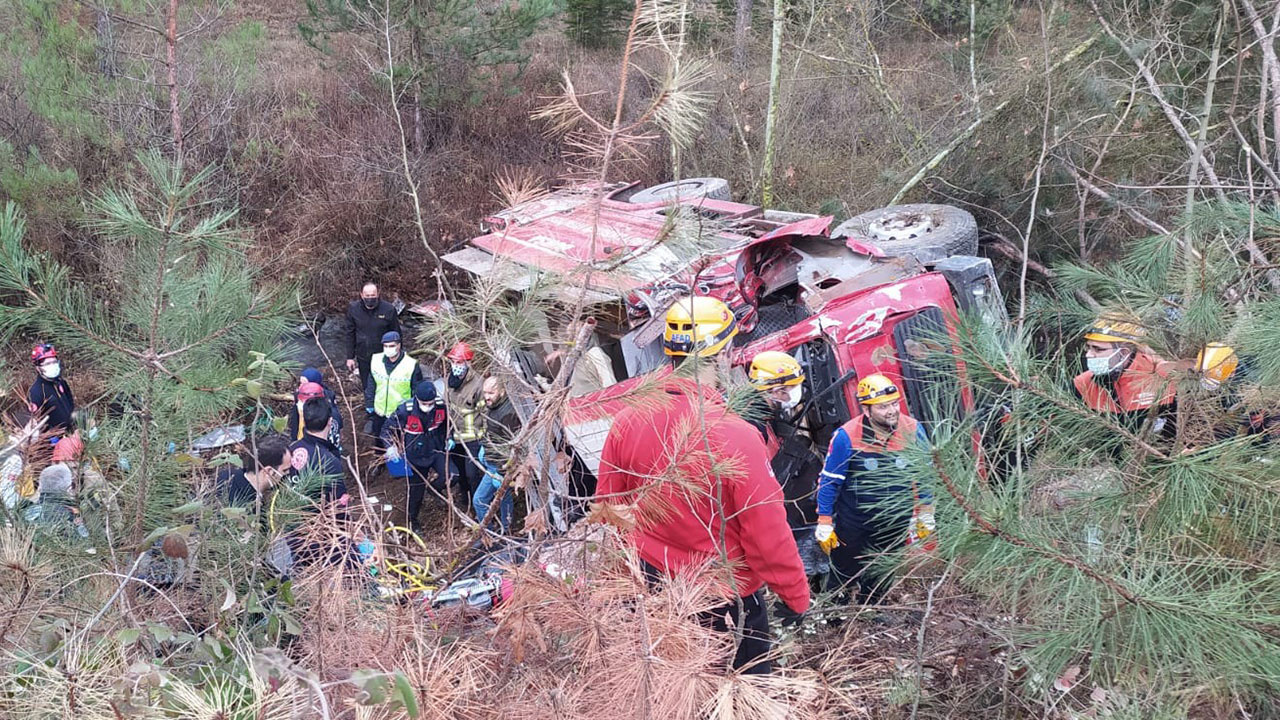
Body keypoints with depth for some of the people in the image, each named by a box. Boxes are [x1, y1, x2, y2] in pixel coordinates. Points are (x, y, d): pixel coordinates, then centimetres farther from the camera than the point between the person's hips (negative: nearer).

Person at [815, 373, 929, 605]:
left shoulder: (912, 430, -13)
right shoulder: (847, 436, -21)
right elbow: (829, 480, -11)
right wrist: (824, 523, -7)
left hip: (896, 522, 3)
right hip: (853, 522, -3)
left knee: (880, 580, 21)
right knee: (844, 577, 9)